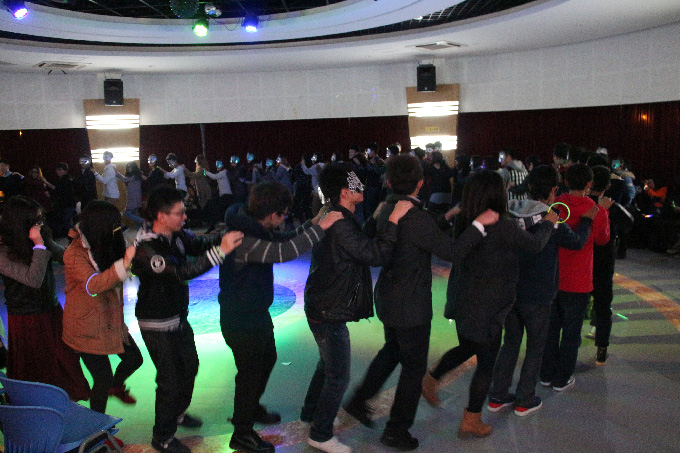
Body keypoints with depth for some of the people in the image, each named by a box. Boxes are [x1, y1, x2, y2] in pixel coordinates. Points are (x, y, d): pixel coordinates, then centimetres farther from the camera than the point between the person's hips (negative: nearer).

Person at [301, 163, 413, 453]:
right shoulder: (339, 225, -28)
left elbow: (362, 244, 14)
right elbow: (375, 255, -31)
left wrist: (377, 218, 9)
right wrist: (393, 220, -29)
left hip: (322, 306, 11)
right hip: (329, 312, -11)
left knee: (327, 364, 28)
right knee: (338, 376, 3)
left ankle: (311, 412, 46)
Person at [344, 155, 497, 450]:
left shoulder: (387, 210, 1)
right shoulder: (415, 217, -26)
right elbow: (453, 251, -23)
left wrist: (447, 217, 20)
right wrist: (479, 223, -16)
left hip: (387, 299, 8)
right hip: (411, 305, -8)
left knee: (391, 351, 29)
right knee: (414, 366, 9)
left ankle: (359, 401, 36)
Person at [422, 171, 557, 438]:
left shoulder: (463, 221, -4)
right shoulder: (503, 226, -22)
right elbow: (535, 244, -9)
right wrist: (548, 223, 11)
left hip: (462, 300, 7)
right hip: (487, 306, -7)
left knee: (467, 347, 30)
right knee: (486, 363, 10)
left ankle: (431, 380, 30)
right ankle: (471, 422, 22)